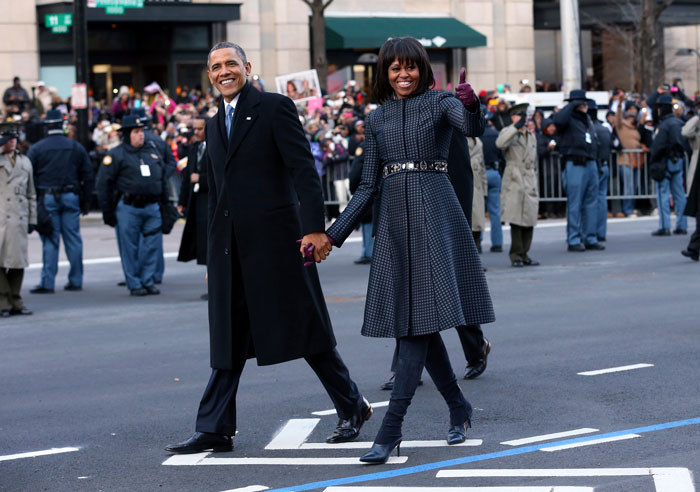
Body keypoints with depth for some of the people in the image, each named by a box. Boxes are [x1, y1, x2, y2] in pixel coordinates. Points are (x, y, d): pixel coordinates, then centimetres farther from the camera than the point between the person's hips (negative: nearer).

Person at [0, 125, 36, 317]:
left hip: (19, 220, 4)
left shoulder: (25, 162, 18)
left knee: (19, 262, 5)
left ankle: (15, 302, 14)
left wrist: (32, 219, 14)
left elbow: (31, 194, 21)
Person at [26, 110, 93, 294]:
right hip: (71, 197, 2)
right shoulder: (76, 147, 7)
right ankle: (75, 281, 11)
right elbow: (88, 176, 8)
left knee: (50, 241, -2)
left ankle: (47, 283, -2)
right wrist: (86, 201, 13)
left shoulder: (36, 149, -1)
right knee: (73, 239, 7)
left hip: (47, 198, -2)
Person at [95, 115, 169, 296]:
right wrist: (107, 212, -8)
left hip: (151, 207, 5)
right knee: (130, 248, 0)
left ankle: (148, 281, 14)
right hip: (128, 208, -5)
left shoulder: (152, 154, 17)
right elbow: (104, 184, -4)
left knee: (151, 245, 2)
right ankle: (134, 284, 8)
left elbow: (163, 181, 23)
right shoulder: (116, 155, -2)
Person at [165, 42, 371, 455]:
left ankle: (352, 408, 16)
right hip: (230, 248, 6)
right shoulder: (216, 124, 18)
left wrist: (315, 228, -22)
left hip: (275, 239, -6)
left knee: (305, 329, 2)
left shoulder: (275, 108, -4)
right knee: (228, 341, 6)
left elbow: (304, 170, -12)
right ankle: (215, 429, 8)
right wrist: (212, 256, 19)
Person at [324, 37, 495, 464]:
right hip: (394, 218, 5)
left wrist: (471, 104, -43)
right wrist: (333, 235, 7)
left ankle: (391, 428, -15)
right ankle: (458, 408, 22)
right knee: (413, 322, 6)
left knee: (421, 318, -11)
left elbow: (474, 129, -20)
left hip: (434, 212, -5)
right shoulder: (376, 120, 14)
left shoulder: (439, 103, 2)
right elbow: (369, 186, 14)